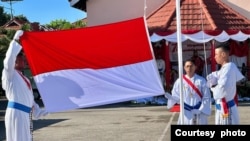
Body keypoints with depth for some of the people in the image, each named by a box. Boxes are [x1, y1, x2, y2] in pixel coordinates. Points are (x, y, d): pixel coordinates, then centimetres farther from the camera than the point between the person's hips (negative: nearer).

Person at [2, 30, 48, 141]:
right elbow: (9, 58, -22)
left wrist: (39, 111, 19)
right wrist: (16, 40, -19)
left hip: (26, 114, 8)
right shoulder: (9, 74, -3)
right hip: (16, 113, -8)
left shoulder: (25, 79, 21)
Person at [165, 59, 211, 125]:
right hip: (186, 113, 0)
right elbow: (177, 97, -1)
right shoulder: (179, 81, -3)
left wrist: (201, 110, -10)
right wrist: (170, 97, -21)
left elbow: (206, 97, -3)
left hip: (199, 113, 0)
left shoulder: (201, 81, -5)